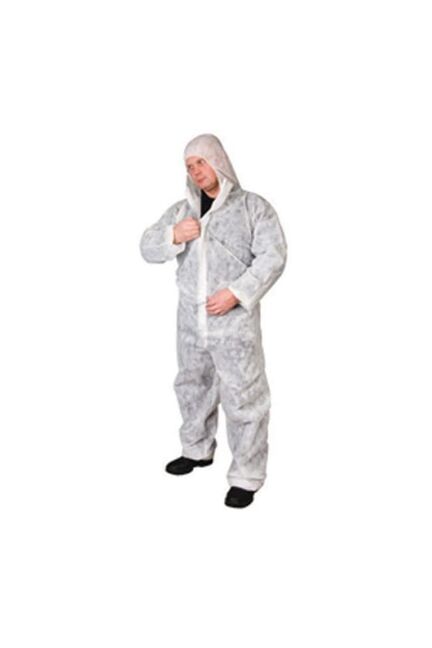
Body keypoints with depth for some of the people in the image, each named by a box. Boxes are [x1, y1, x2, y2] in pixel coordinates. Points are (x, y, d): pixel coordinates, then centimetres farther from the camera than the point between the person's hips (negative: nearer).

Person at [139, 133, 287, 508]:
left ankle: (247, 476, 11)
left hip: (235, 322, -5)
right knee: (192, 386, 20)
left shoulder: (254, 207, -3)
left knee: (242, 397, -1)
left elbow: (272, 257, -10)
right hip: (191, 321, 6)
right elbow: (148, 249, 9)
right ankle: (197, 450, 41)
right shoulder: (181, 210, 11)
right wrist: (173, 235, -12)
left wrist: (236, 293, -21)